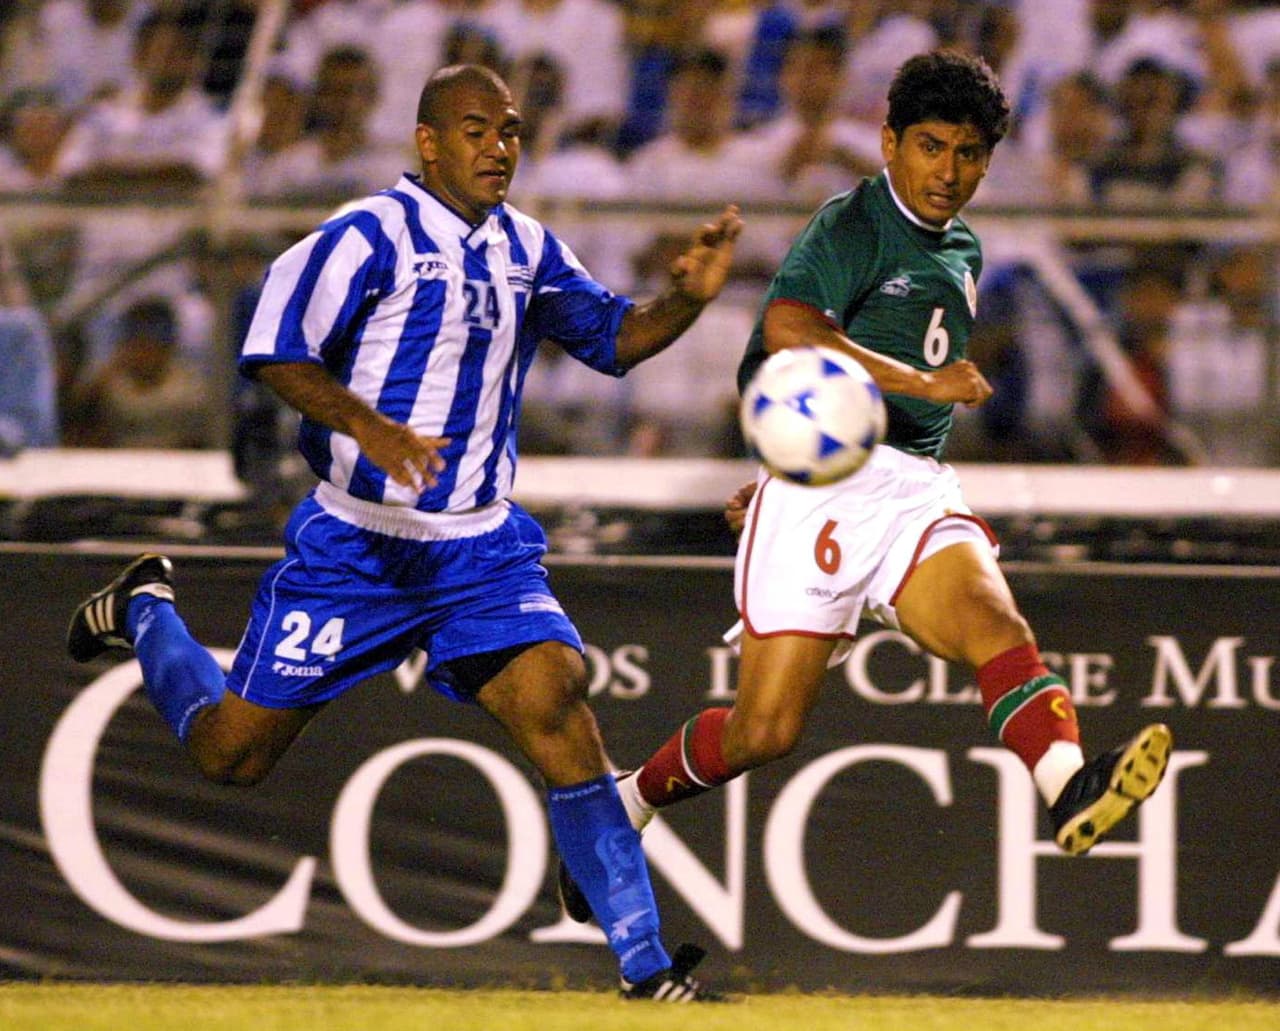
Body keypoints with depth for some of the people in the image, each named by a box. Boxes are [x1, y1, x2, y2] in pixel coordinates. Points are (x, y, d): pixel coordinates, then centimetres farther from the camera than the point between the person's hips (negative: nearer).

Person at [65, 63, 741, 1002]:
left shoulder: (527, 249, 9)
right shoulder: (373, 236, -10)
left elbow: (613, 338, 21)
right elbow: (276, 352, -14)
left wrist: (688, 298, 1)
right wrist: (370, 428, -27)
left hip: (481, 547, 4)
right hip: (356, 542, -4)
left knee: (557, 704, -19)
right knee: (232, 752, 5)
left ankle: (647, 967, -19)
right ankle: (145, 609, 38)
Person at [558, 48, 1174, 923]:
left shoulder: (962, 254, 22)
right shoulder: (853, 228, -5)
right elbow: (788, 329, -24)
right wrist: (923, 382, -25)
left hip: (917, 490, 6)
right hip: (823, 485, -6)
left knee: (998, 627, -26)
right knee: (766, 729, -6)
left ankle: (1072, 788, -51)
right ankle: (624, 808, 21)